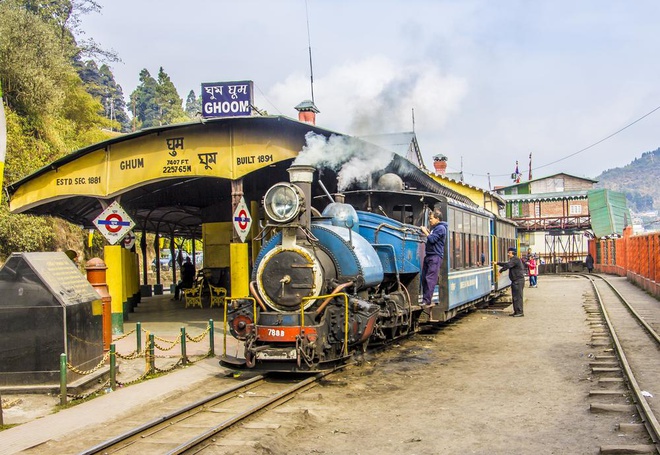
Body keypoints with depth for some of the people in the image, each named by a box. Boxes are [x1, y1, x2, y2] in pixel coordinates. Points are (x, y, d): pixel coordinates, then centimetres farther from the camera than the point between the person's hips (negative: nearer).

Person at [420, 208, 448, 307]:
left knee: (430, 279, -13)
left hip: (435, 256, -10)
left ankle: (427, 301, -15)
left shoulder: (441, 228, -9)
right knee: (424, 278, 8)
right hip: (429, 256, 10)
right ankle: (425, 299, 13)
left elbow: (432, 239, -16)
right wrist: (427, 231, 12)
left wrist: (425, 232, -3)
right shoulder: (435, 228, 21)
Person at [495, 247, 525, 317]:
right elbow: (506, 264, 29)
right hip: (515, 281, 11)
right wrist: (497, 263, 26)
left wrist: (500, 271, -14)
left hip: (518, 281, -11)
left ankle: (520, 312, -9)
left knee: (518, 297, -10)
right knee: (515, 296, 12)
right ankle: (516, 312, 16)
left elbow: (507, 265, -24)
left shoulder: (515, 259, -14)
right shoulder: (513, 259, 19)